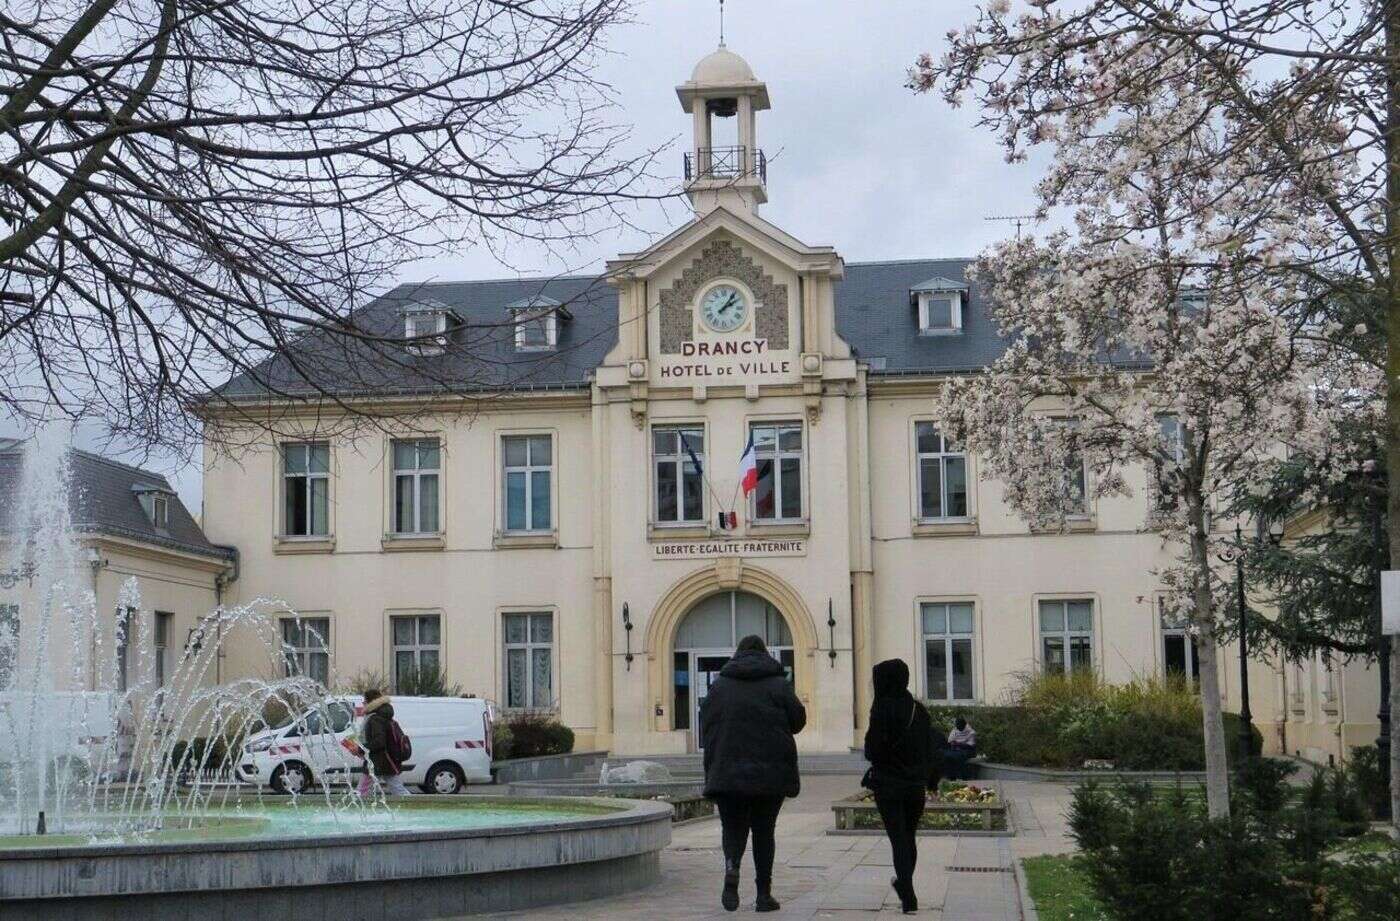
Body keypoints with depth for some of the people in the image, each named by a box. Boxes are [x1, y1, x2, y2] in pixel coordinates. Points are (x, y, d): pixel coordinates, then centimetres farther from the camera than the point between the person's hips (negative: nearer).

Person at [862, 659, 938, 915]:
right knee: (910, 837, 19)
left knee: (898, 839, -1)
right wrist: (932, 780, 15)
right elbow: (931, 749, 7)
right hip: (916, 785, 5)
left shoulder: (883, 708, -14)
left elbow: (874, 748, -17)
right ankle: (904, 883, 37)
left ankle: (909, 898, -7)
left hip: (888, 784, -5)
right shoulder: (918, 710, 4)